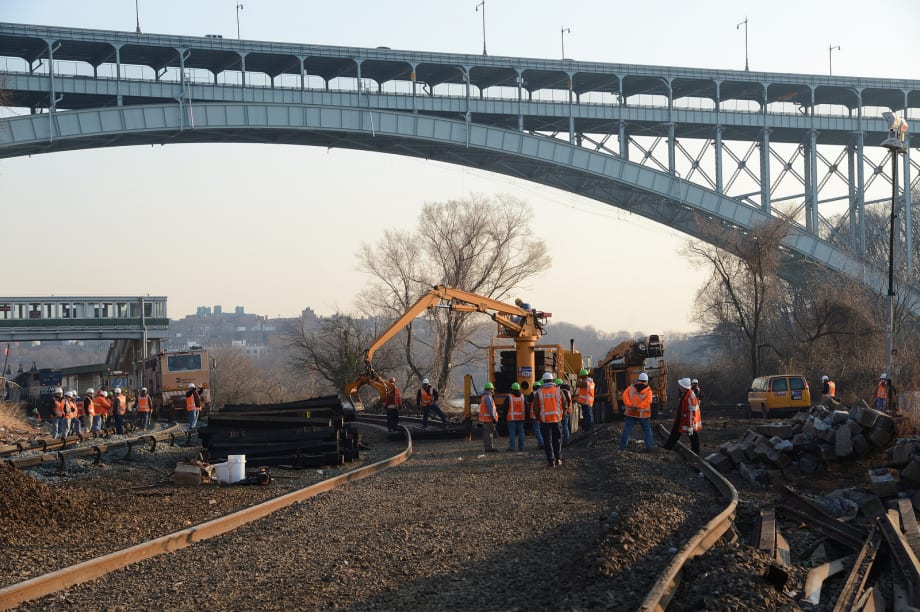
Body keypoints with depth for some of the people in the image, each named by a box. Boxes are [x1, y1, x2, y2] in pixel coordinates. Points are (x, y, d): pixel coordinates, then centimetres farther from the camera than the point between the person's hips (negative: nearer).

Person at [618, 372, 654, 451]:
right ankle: (649, 445, 8)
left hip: (631, 412, 2)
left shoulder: (632, 387, 4)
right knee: (647, 430, 11)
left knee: (627, 429, 6)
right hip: (643, 414, -2)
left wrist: (629, 405, -15)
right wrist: (638, 406, -21)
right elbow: (648, 401, -17)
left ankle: (622, 446, 2)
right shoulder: (648, 390, -2)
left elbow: (625, 395, -7)